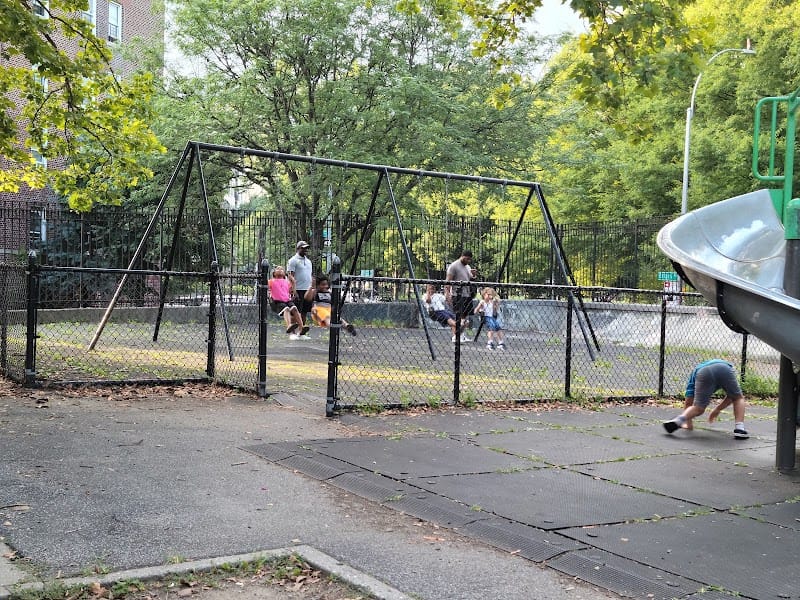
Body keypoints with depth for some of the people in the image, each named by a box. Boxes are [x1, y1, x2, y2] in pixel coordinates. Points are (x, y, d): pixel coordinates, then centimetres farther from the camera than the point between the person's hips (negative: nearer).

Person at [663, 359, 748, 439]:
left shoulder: (695, 371, 40)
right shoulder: (725, 364, 47)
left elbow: (688, 402, 38)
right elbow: (731, 396, 48)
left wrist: (688, 423, 49)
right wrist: (717, 410, 59)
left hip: (703, 373, -1)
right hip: (725, 370, 1)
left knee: (698, 408, 13)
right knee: (738, 398, 27)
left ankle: (679, 420, -15)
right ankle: (739, 429, 8)